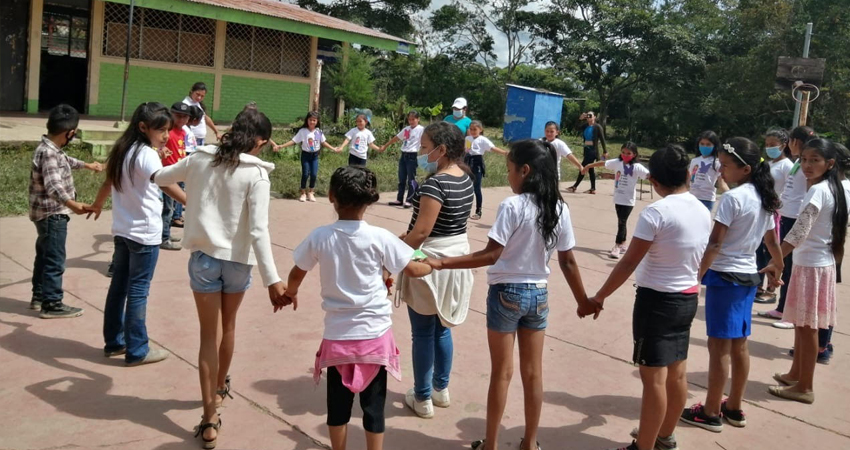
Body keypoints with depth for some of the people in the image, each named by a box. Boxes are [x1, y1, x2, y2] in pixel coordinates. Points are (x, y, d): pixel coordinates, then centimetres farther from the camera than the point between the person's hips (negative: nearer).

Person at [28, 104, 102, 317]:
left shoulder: (53, 149, 7)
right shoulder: (48, 153, -25)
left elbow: (66, 161, 31)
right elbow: (53, 185, -39)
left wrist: (87, 165, 43)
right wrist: (72, 204, -53)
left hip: (49, 214, 11)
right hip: (52, 215, -11)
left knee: (44, 255, 20)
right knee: (55, 260, -3)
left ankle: (39, 296, 33)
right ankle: (52, 304, 4)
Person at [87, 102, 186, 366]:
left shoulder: (123, 150, 9)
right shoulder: (146, 154, -18)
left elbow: (108, 183, 25)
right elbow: (167, 185, -35)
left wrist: (97, 205, 43)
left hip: (122, 230, 9)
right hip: (144, 234, -9)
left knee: (119, 286, 16)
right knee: (138, 291, -1)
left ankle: (114, 342, 27)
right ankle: (136, 351, 8)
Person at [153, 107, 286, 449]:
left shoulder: (200, 159, -3)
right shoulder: (256, 174, -14)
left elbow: (158, 178, 14)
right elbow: (258, 231, -20)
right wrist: (272, 279, -21)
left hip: (204, 256, 1)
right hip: (238, 260, -1)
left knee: (209, 335, 6)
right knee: (228, 326, 22)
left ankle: (210, 420, 4)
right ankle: (219, 389, 45)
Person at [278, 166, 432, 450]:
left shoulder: (319, 237, -7)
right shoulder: (379, 237, -13)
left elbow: (297, 274, 8)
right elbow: (413, 269, -2)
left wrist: (290, 294, 30)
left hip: (337, 335, 2)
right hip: (375, 335, -2)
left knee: (338, 403, 15)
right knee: (373, 404, 9)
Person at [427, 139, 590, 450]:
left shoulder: (512, 206, -18)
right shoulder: (559, 209, -2)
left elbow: (490, 255, -22)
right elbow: (568, 262, 1)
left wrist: (441, 263, -20)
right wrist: (583, 301, 12)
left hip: (506, 293, -4)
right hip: (538, 295, 5)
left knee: (502, 373, 8)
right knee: (533, 373, 14)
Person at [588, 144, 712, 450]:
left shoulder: (656, 212, -19)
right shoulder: (703, 212, 3)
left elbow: (628, 264, -18)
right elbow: (698, 261, 13)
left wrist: (599, 296, -9)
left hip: (657, 299, -8)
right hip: (688, 298, 8)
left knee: (654, 376, -1)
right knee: (676, 371, 16)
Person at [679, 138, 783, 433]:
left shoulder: (732, 198, -17)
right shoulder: (765, 199, 8)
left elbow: (714, 244, -21)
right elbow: (772, 241, 18)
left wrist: (696, 276, -19)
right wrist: (778, 267, 34)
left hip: (725, 276, -8)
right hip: (748, 276, 8)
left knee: (719, 346, 0)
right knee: (739, 345, 15)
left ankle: (711, 413, 9)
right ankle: (734, 408, 26)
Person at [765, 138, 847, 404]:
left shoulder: (817, 191, -19)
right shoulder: (834, 189, 10)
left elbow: (798, 232, -25)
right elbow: (840, 232, 16)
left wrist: (775, 262, -23)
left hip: (810, 265, -9)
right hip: (822, 263, 9)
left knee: (806, 327, -1)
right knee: (801, 324, 19)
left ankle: (805, 387, 8)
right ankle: (796, 374, 32)